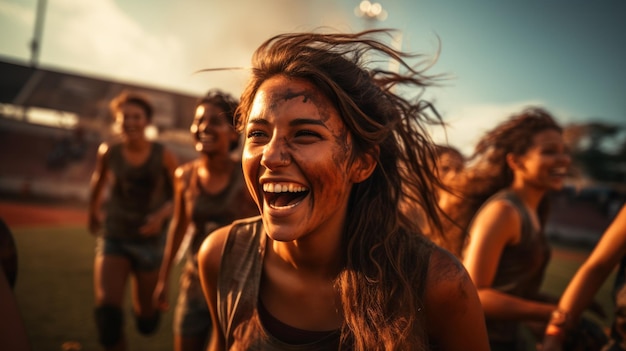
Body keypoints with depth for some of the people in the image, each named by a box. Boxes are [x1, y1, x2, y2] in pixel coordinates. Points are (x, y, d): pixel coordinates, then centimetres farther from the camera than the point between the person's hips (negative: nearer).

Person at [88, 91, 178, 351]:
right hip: (113, 238, 1)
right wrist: (93, 214, 25)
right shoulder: (109, 152, -6)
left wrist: (162, 215, -21)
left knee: (147, 323, 11)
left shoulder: (163, 155, -11)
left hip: (150, 241, -1)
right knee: (106, 312, -19)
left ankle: (142, 303, 49)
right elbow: (98, 182, 13)